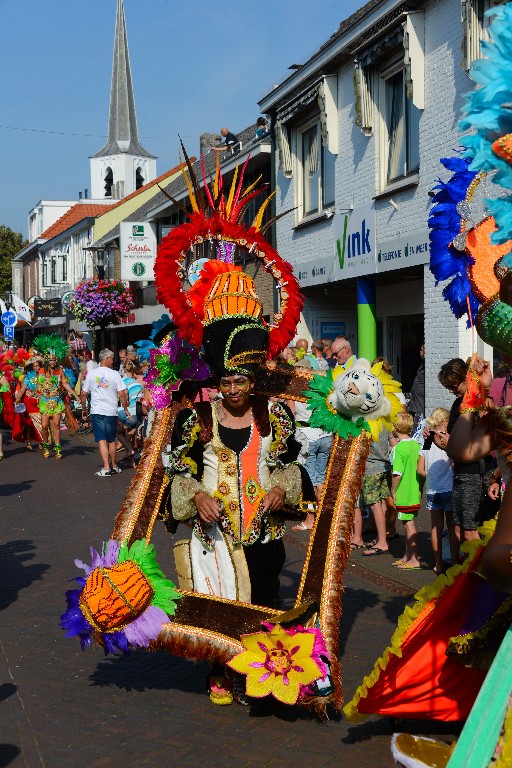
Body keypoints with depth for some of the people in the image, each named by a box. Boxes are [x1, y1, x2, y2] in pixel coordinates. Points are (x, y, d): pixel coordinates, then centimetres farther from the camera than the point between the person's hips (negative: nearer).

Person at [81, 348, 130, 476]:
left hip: (96, 411, 0)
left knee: (101, 440, -2)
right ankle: (114, 466, 23)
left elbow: (84, 394, 5)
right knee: (111, 440, 13)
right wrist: (125, 409, 4)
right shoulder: (114, 374, -3)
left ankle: (106, 468, -12)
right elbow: (122, 394, -7)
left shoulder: (91, 374, 2)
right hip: (111, 411, 0)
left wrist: (83, 408, 19)